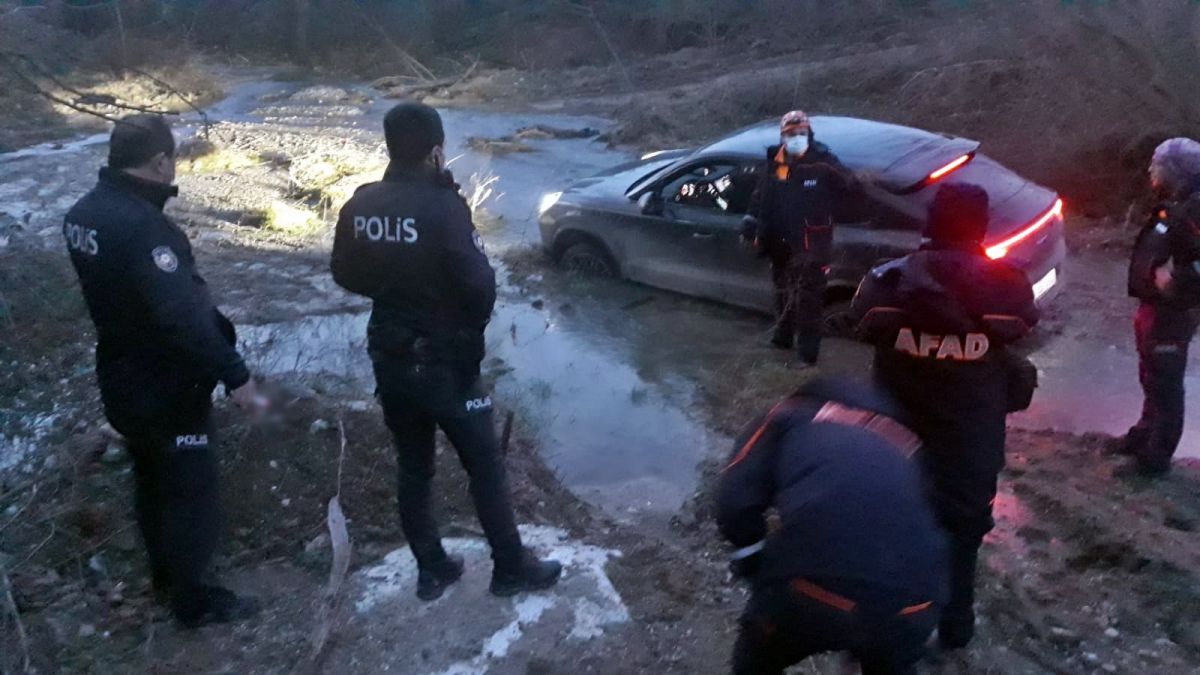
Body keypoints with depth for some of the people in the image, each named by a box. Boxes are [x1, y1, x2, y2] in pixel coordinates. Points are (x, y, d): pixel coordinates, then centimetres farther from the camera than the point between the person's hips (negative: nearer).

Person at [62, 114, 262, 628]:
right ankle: (193, 599, 22)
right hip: (167, 387, -9)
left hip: (122, 378, 9)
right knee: (190, 491, 7)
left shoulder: (83, 213, 1)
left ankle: (164, 574, 43)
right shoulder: (141, 224, -29)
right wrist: (234, 373, -30)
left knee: (152, 480, 25)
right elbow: (182, 313, -35)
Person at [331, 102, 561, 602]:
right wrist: (474, 325, -1)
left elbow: (346, 275, 9)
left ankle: (431, 570, 31)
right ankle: (511, 568, 23)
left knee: (413, 467, 18)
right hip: (444, 361, -6)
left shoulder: (360, 206, -2)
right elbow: (479, 284, -22)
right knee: (484, 467, 10)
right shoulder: (443, 208, -22)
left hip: (390, 358, 6)